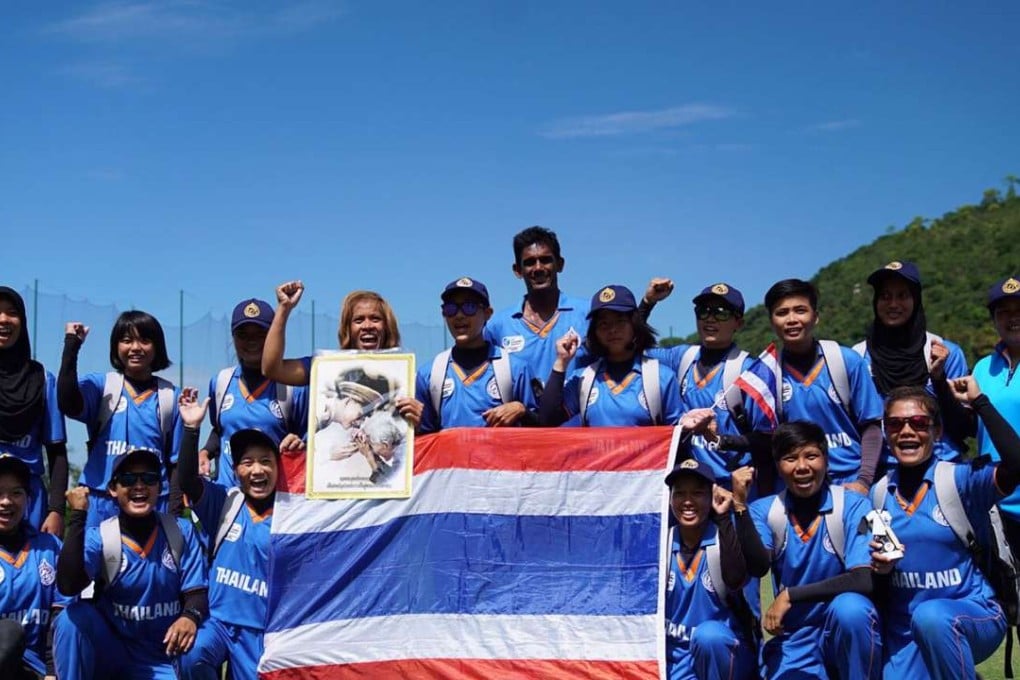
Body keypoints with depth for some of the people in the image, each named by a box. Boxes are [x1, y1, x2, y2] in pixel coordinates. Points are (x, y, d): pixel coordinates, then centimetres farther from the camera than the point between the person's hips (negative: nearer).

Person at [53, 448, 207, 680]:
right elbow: (68, 586, -25)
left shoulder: (181, 532, -3)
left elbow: (196, 592, -6)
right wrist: (78, 516, -26)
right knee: (73, 616, -28)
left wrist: (190, 617, -30)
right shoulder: (98, 537, -7)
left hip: (162, 658, 0)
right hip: (111, 651, 1)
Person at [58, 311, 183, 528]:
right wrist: (71, 345, -15)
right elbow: (67, 404, -17)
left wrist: (174, 514, 2)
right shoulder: (100, 385, 6)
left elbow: (176, 461, 9)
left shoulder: (170, 396, 8)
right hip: (101, 504, 0)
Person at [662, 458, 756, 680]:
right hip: (676, 657, 2)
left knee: (708, 635, -35)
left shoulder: (724, 539, -9)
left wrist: (723, 518, -34)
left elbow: (735, 580, -30)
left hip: (724, 653, -2)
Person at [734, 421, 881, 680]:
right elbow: (757, 567, -16)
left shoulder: (853, 506, -9)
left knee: (849, 608, -34)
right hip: (794, 637, 4)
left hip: (848, 629, -3)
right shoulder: (765, 511, 1)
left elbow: (864, 579, -20)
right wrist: (740, 506, -26)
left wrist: (791, 595, -21)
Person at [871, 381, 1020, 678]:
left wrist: (979, 402, -21)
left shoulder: (960, 479, -9)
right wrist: (879, 564, -9)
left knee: (930, 616, -37)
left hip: (973, 613, -5)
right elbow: (871, 559, 14)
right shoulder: (878, 493, 5)